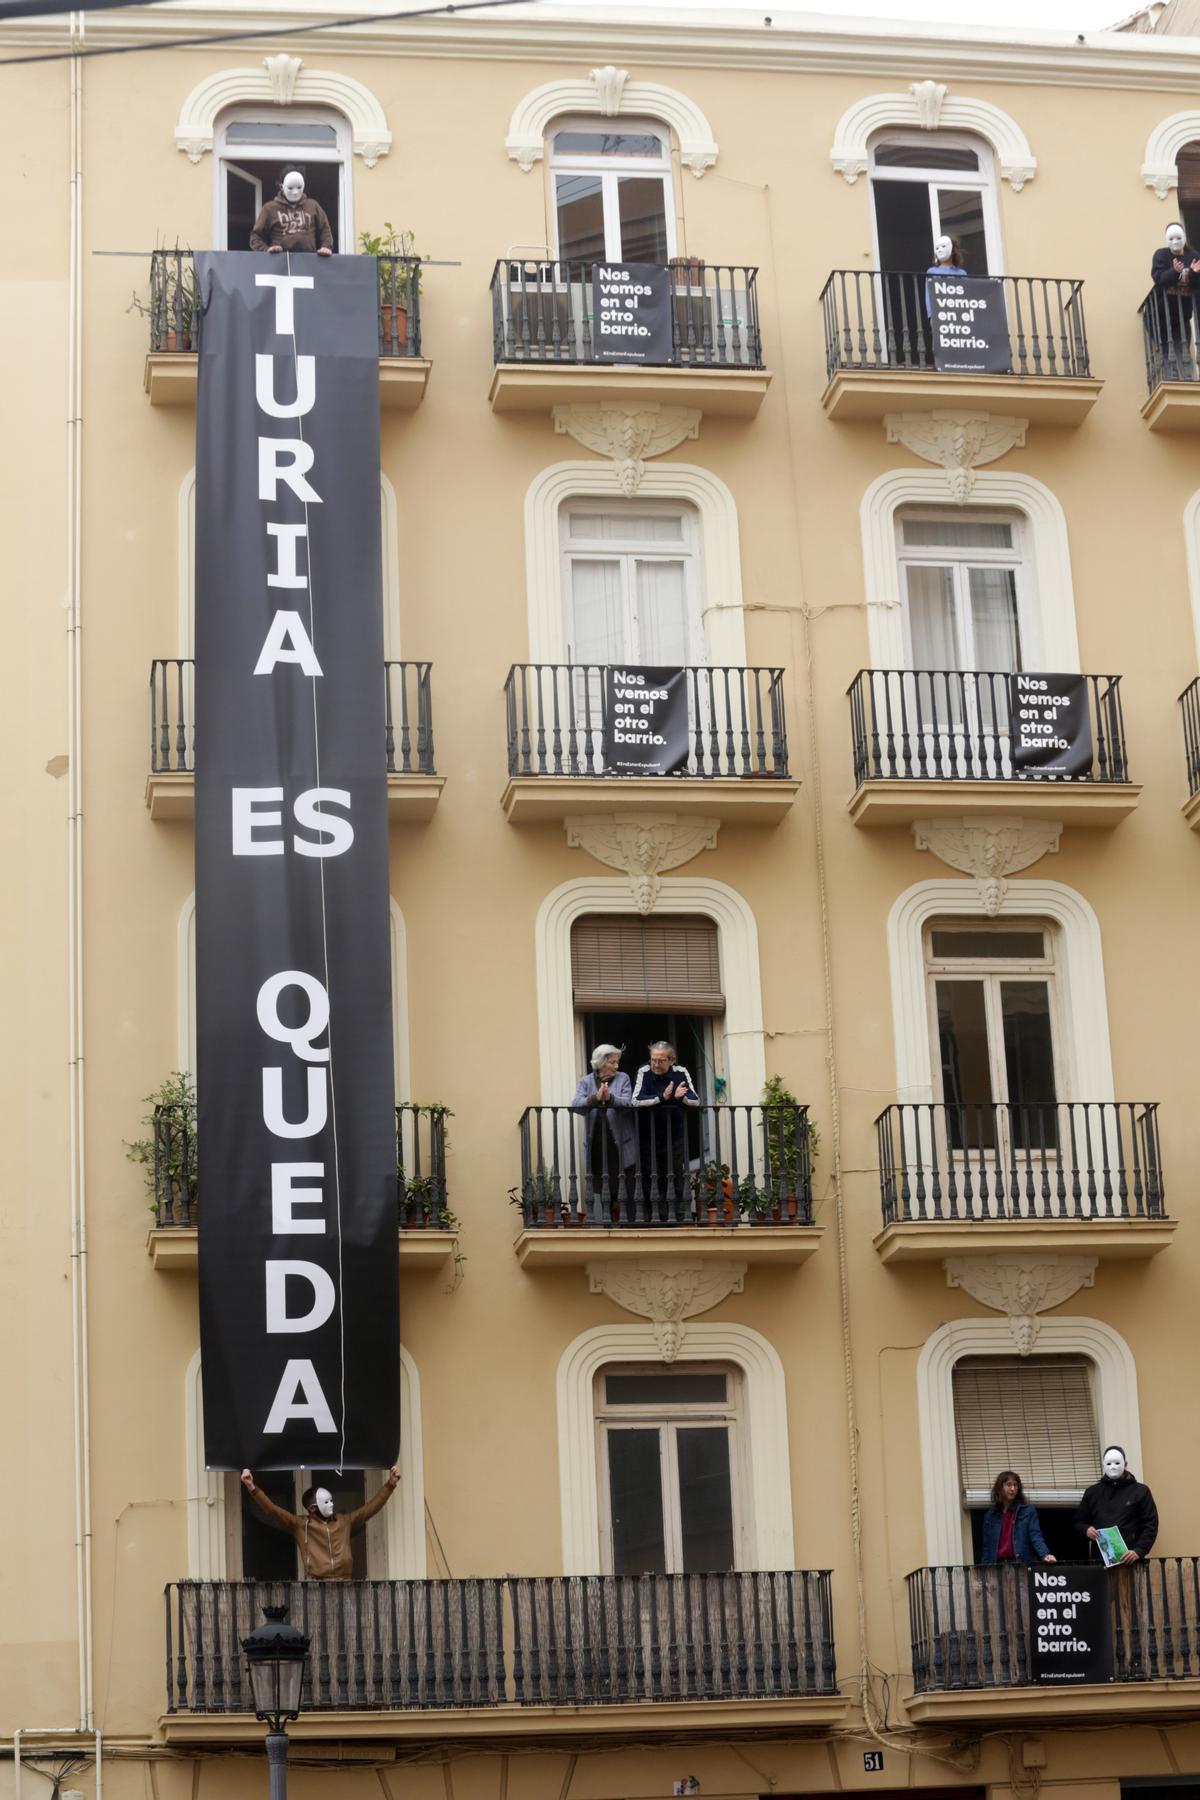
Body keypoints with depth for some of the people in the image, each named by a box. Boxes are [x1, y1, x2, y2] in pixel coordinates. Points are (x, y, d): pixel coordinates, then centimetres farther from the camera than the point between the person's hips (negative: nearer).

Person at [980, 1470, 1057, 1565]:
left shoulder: (1028, 1511, 6)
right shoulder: (990, 1515, 14)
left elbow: (1036, 1536, -6)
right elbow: (986, 1547, 14)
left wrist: (1045, 1555, -24)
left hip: (1023, 1564, -2)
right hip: (998, 1565, 2)